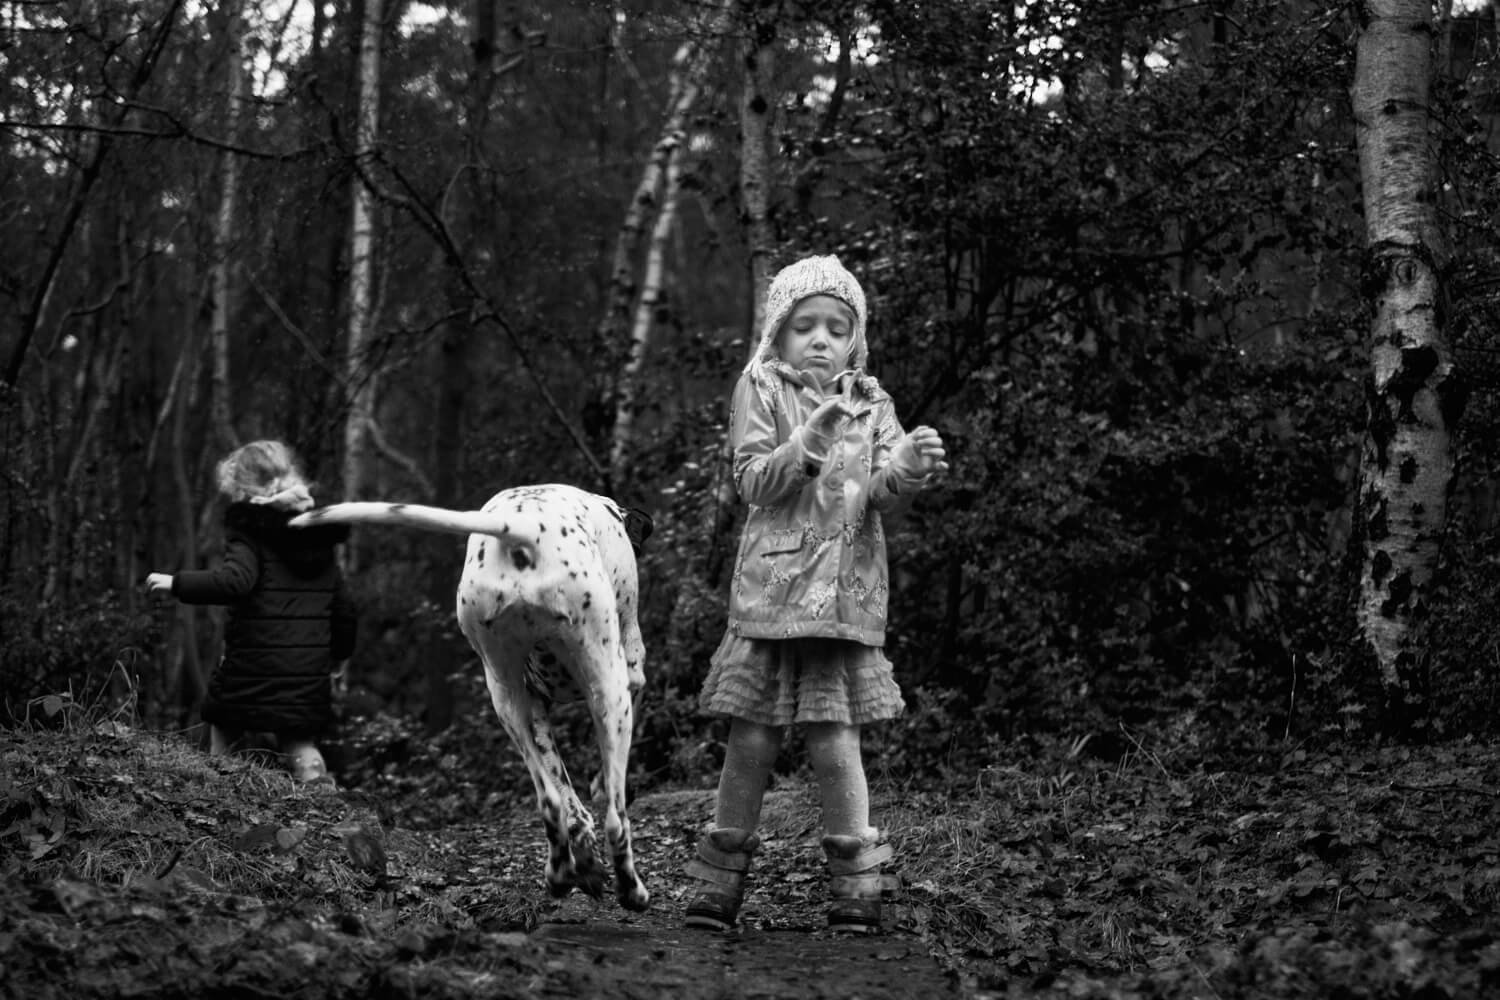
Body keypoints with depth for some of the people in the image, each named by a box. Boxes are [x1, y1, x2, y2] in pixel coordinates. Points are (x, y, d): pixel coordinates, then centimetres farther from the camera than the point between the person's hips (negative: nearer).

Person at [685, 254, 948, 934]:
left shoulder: (870, 404, 10)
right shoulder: (761, 390, 4)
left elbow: (882, 496, 0)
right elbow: (754, 483, -6)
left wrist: (908, 468, -22)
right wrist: (805, 444, -23)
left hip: (846, 592, 1)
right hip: (770, 588, -1)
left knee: (834, 741, -4)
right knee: (752, 740, 2)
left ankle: (856, 884, 5)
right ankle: (721, 880, 14)